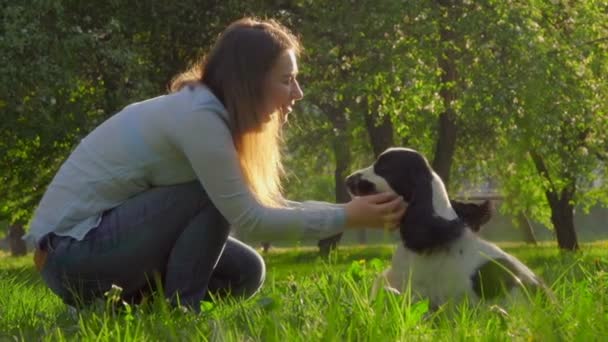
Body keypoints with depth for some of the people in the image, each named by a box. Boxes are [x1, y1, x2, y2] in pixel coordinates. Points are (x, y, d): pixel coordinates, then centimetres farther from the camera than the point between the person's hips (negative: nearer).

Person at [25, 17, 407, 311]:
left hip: (105, 241, 10)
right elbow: (249, 219, -20)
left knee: (245, 272, 7)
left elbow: (266, 204, 10)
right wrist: (346, 219, -15)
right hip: (72, 251, -10)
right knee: (215, 195, -18)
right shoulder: (199, 116, -21)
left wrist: (355, 209, 2)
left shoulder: (209, 111, 7)